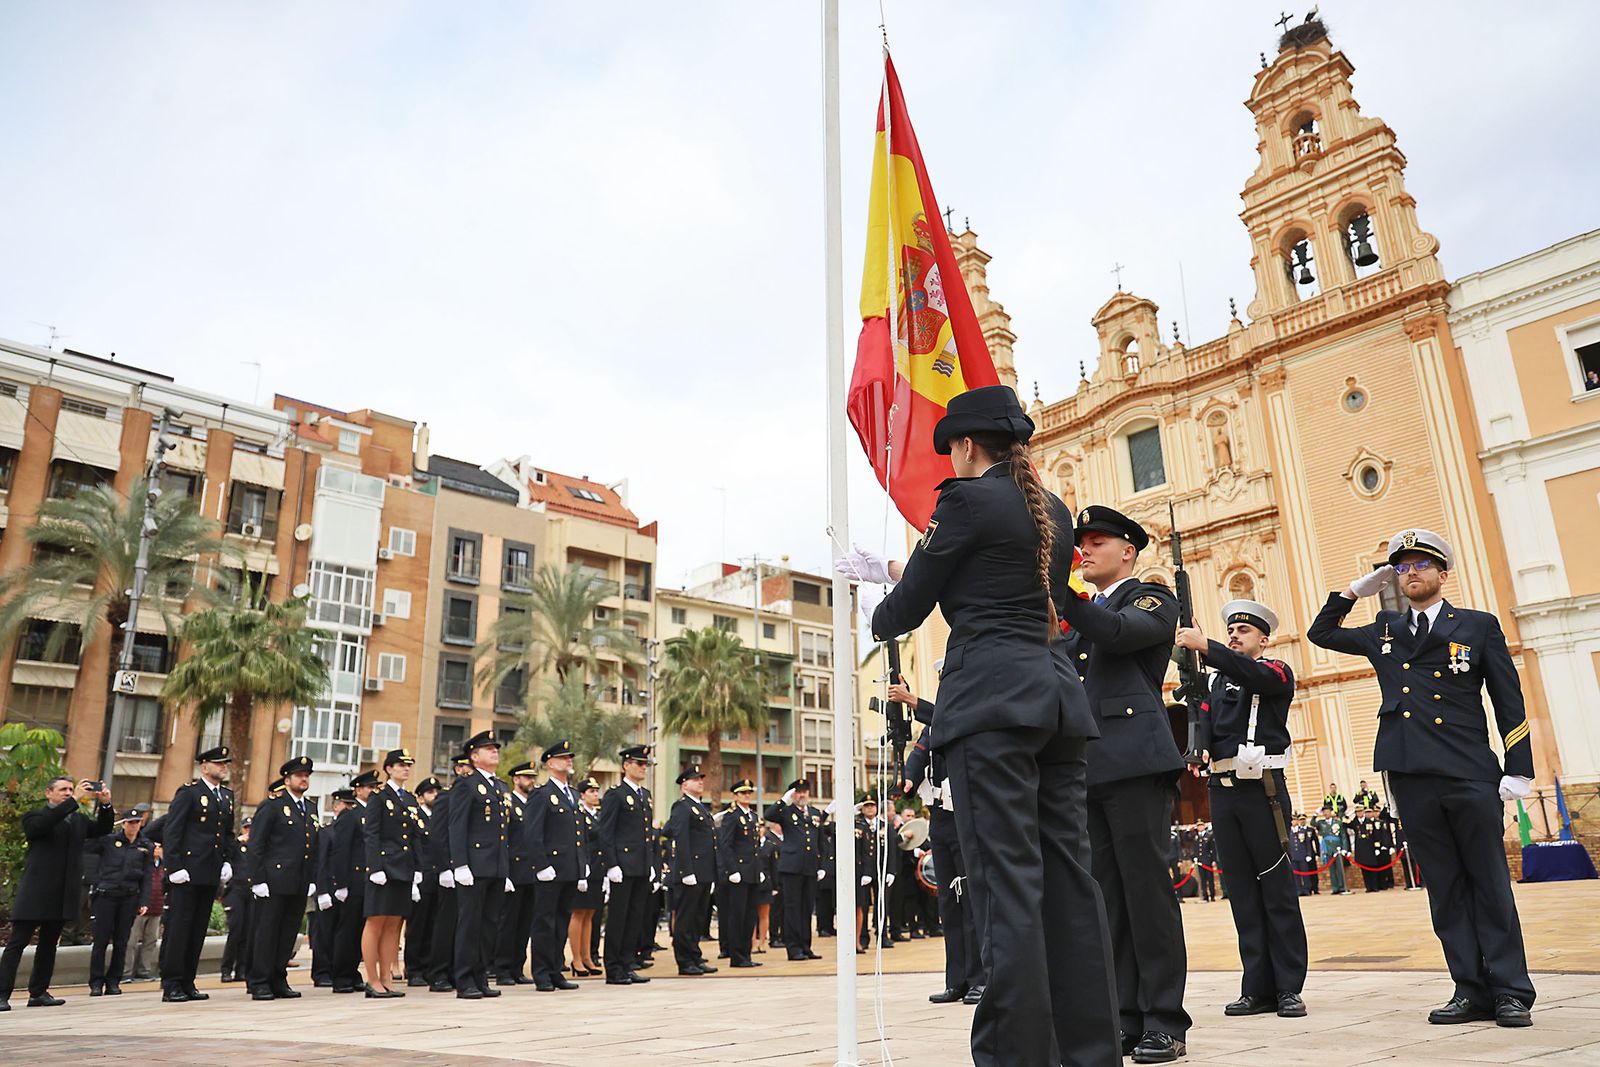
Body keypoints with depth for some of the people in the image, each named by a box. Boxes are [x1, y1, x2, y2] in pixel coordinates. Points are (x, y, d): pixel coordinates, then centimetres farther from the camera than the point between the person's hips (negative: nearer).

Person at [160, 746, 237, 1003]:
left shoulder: (227, 796, 15)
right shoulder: (188, 792, -6)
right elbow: (170, 832, -10)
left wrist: (228, 861, 8)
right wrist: (175, 867, -16)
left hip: (211, 874, 7)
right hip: (187, 873, -7)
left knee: (198, 929, 10)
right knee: (179, 927, -2)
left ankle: (187, 984, 17)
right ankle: (171, 985, 4)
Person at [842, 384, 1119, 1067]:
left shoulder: (966, 499, -4)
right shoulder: (1054, 512, 18)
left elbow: (907, 608, -2)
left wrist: (878, 619, 22)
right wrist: (901, 573, 30)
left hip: (991, 700, -8)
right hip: (1056, 693, 8)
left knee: (1007, 883, -7)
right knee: (1067, 875, 9)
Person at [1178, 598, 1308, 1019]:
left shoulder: (1277, 673, 4)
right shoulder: (1218, 680, 19)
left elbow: (1253, 676, -20)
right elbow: (1206, 719, 5)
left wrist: (1204, 646, -33)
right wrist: (1199, 749, -17)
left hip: (1262, 788, -5)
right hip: (1222, 790, 5)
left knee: (1277, 889, -2)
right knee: (1242, 890, 6)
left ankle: (1289, 989, 5)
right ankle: (1257, 989, 11)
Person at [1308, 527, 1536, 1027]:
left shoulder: (1479, 626, 7)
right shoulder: (1383, 633, 14)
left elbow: (1510, 703, 5)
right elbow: (1320, 633, 24)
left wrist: (1518, 770, -2)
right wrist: (1355, 591, 15)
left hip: (1470, 775, -3)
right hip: (1411, 779, 3)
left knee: (1490, 884, 1)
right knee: (1445, 888, 6)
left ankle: (1511, 992, 9)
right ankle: (1472, 990, 12)